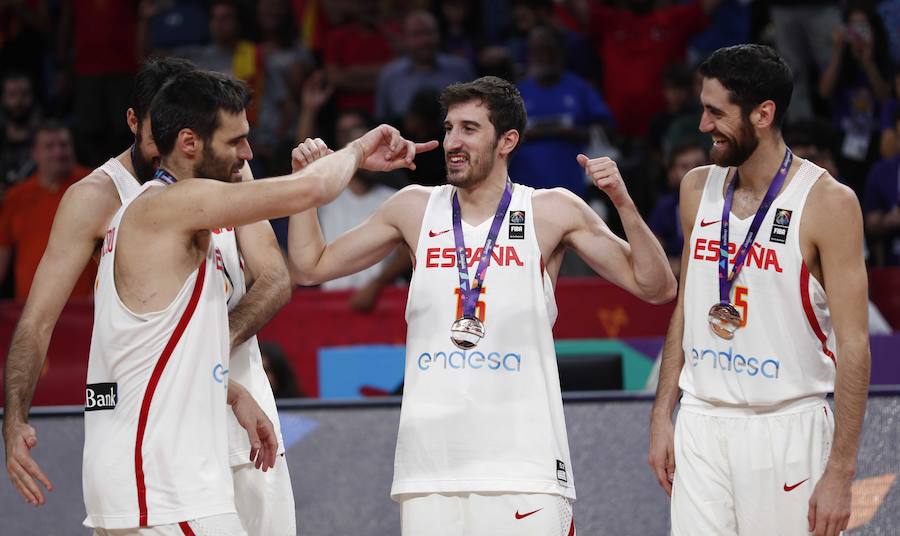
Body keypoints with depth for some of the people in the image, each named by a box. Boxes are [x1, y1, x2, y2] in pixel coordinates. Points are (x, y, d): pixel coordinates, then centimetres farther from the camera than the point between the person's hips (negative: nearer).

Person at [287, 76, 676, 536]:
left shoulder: (552, 213, 4)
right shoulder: (415, 209, 11)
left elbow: (655, 288, 2)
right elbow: (309, 268, 18)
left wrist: (622, 202, -10)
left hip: (522, 459, -2)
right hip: (431, 459, 2)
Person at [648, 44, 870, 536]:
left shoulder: (827, 202, -10)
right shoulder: (698, 189, 8)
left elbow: (853, 346, -11)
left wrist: (840, 472, -15)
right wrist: (661, 416, 11)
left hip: (788, 429, -5)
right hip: (701, 425, 5)